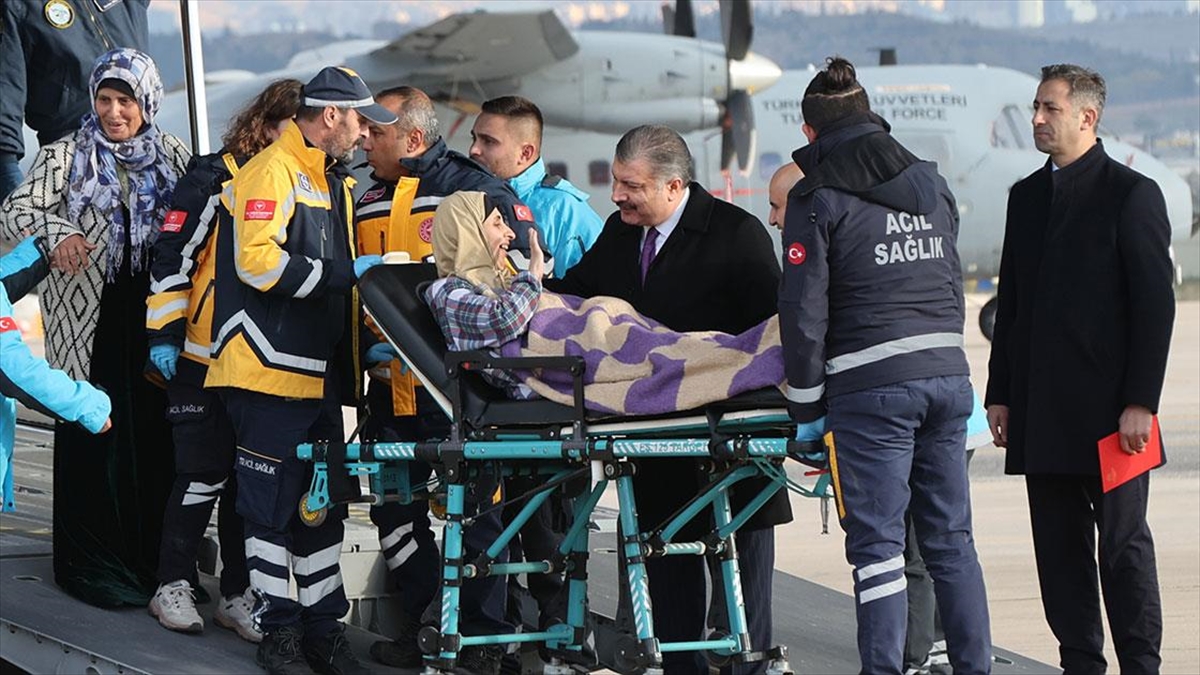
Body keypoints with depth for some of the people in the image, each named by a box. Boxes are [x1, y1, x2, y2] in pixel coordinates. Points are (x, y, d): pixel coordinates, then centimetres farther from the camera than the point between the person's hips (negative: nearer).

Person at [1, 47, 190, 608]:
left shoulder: (174, 158, 10)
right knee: (92, 436, -3)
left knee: (155, 437, 4)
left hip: (156, 321, 3)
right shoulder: (66, 157, 2)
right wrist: (56, 235, -29)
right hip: (90, 324, -3)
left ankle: (154, 558, 14)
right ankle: (92, 566, 5)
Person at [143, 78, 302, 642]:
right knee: (204, 474, -4)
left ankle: (238, 594, 14)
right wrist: (164, 334, -12)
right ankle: (174, 585, 9)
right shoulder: (216, 178, -7)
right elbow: (172, 255, -9)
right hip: (204, 357, -6)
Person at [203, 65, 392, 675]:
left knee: (323, 508, 11)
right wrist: (342, 274, -17)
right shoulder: (270, 173, -11)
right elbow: (256, 262, -22)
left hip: (321, 374, 9)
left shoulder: (333, 181, 21)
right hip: (270, 370, -9)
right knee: (272, 507, -2)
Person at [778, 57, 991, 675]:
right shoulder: (930, 183, 14)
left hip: (871, 391, -6)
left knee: (877, 546, -3)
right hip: (948, 377, 6)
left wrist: (805, 405, 0)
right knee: (951, 540, 10)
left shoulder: (818, 197, -4)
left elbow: (804, 310, -7)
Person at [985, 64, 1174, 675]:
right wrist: (1000, 393, 12)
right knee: (1059, 546, 7)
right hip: (1043, 410, 6)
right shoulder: (1027, 196, 15)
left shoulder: (1132, 194, -5)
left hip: (1107, 408, -6)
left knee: (1123, 543, -2)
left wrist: (1140, 401, -13)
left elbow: (1156, 304, -8)